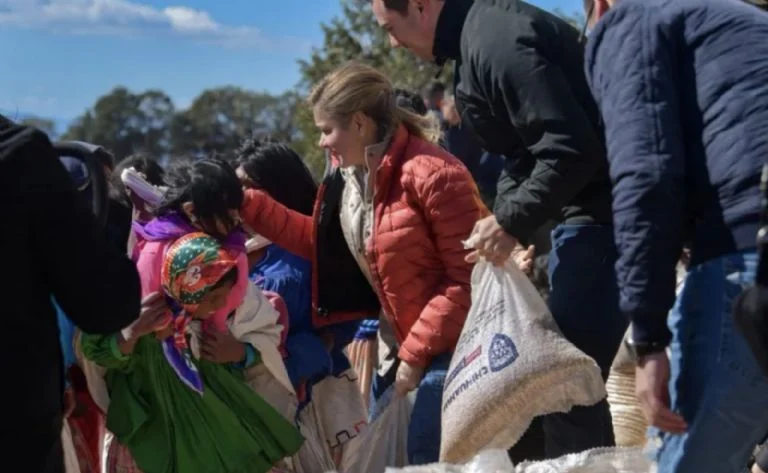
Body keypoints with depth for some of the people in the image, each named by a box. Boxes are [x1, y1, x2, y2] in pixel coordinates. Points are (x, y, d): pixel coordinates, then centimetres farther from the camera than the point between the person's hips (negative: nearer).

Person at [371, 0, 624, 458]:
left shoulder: (495, 42, -18)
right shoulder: (480, 37, 14)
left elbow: (572, 148, -24)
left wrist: (511, 222, -16)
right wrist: (504, 223, 7)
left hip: (599, 213, -11)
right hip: (587, 211, 11)